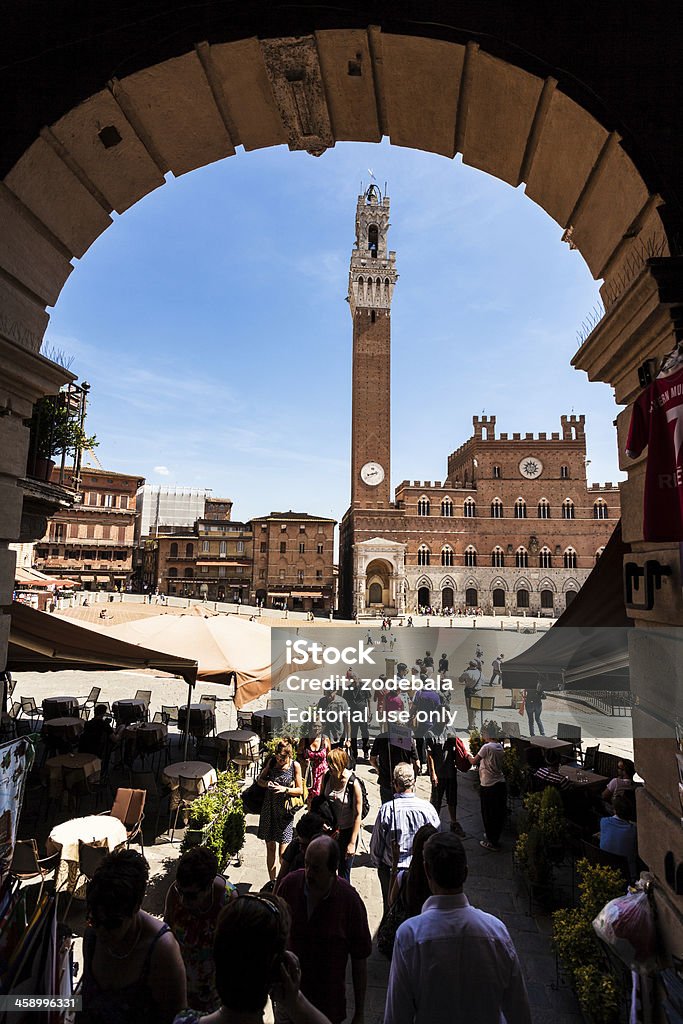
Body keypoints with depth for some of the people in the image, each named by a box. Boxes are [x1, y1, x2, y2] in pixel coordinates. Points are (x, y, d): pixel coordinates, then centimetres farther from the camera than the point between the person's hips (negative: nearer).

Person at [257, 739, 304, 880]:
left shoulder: (295, 765, -9)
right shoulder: (271, 761, -3)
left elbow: (300, 790, -3)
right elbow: (259, 779, 8)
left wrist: (285, 789, -19)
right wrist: (266, 783, -13)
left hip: (285, 810, -3)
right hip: (269, 808, 3)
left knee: (283, 853, -3)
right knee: (270, 847, 12)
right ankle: (272, 881, 28)